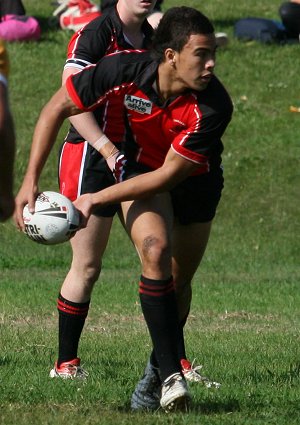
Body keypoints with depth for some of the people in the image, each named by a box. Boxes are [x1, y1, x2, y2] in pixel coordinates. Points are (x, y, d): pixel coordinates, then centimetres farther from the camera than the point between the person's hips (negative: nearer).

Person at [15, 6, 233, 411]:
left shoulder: (213, 105, -34)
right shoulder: (126, 70, -31)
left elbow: (168, 175, -29)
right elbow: (58, 107, -17)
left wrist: (96, 199, -27)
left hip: (196, 181, 1)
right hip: (141, 164, 0)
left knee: (178, 284, 7)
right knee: (155, 249, -26)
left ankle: (156, 376, 31)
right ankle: (172, 374, -26)